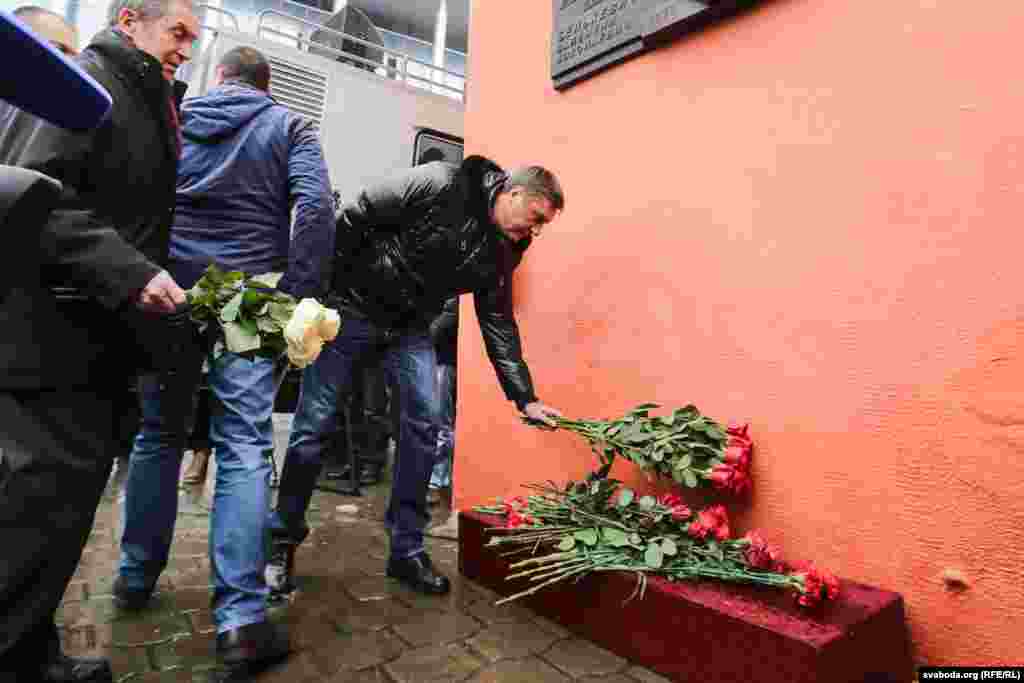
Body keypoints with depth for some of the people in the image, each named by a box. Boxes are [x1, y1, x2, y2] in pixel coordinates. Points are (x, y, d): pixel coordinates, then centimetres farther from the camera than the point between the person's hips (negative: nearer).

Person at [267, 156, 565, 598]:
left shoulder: (501, 252, -1)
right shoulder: (438, 184, -21)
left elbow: (499, 325, 3)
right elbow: (353, 218, -17)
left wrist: (525, 398, -1)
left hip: (409, 327, 6)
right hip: (351, 306, -5)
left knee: (424, 424, -5)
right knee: (314, 424, 0)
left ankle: (407, 550, 10)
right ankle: (282, 543, 19)